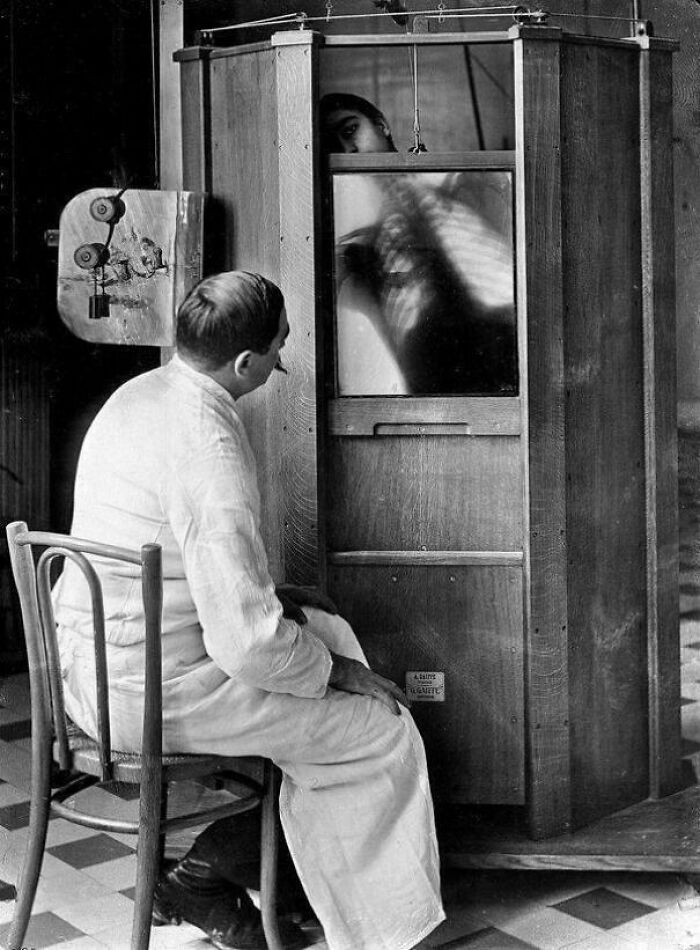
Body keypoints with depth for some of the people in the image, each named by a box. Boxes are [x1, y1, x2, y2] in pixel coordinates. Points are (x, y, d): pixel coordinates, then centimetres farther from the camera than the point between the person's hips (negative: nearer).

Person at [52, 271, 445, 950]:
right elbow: (248, 644, -26)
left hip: (86, 660, 9)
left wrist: (273, 599, 13)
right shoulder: (208, 447, -24)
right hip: (155, 690, -9)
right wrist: (342, 671, -8)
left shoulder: (137, 394, 5)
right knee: (384, 732, -1)